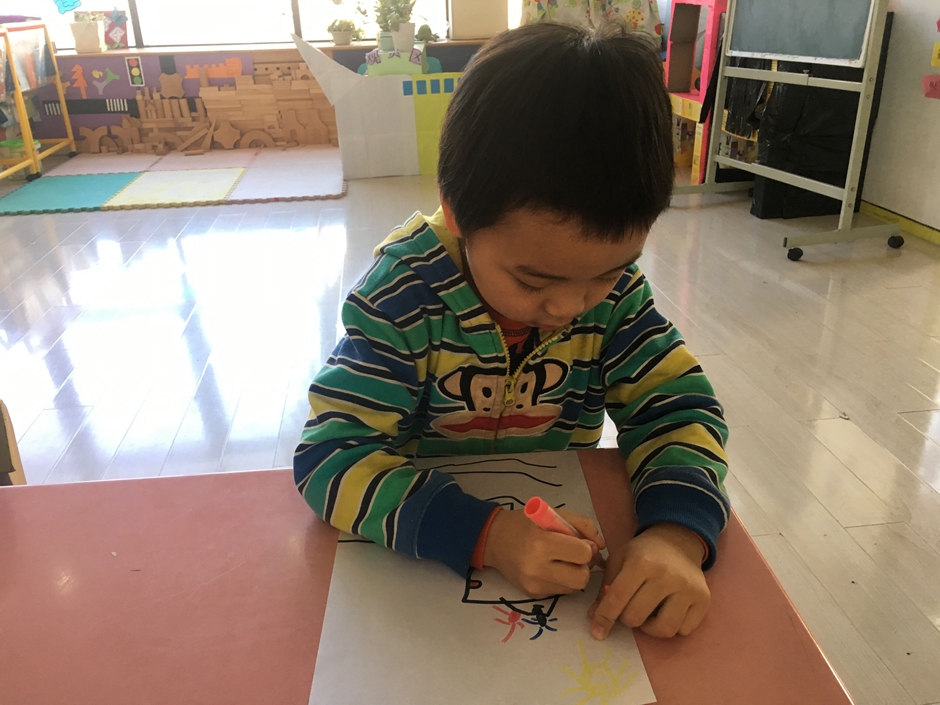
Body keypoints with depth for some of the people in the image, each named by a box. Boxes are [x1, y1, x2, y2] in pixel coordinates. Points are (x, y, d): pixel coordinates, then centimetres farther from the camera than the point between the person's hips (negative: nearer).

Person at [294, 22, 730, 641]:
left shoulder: (613, 279, -12)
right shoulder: (404, 293, -23)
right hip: (425, 556, -2)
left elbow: (676, 404, -9)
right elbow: (331, 455, -25)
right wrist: (485, 534, -38)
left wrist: (678, 533, -29)